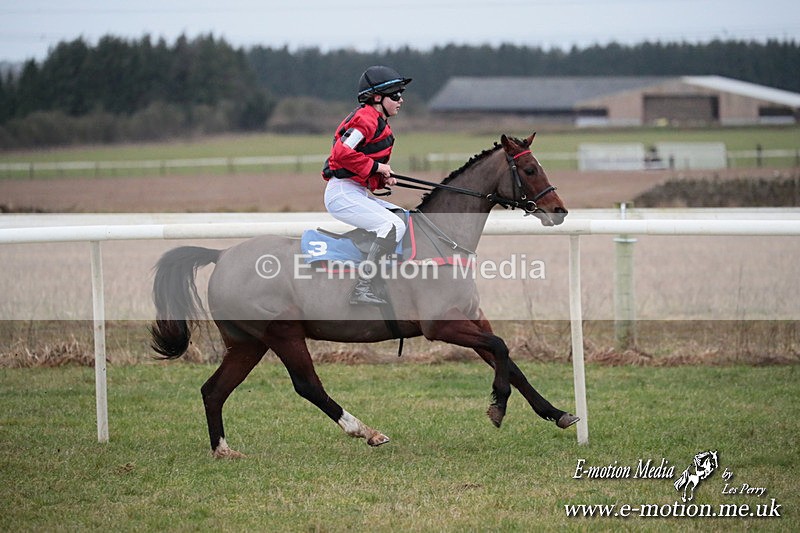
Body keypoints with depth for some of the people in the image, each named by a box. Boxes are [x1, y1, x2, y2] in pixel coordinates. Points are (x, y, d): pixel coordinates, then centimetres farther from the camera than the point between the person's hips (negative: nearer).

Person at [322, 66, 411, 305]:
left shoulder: (379, 123, 21)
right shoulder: (366, 119, -12)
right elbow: (343, 152, -25)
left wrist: (383, 179, 6)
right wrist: (376, 167, -17)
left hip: (358, 194, 11)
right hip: (343, 193, -11)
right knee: (394, 226, -23)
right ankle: (362, 288, -28)